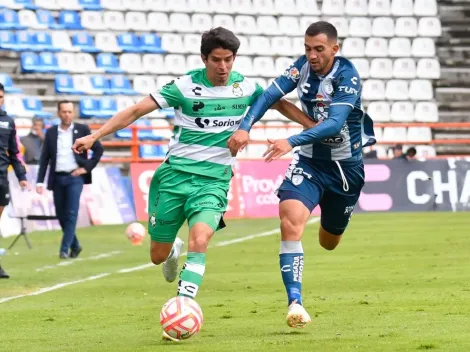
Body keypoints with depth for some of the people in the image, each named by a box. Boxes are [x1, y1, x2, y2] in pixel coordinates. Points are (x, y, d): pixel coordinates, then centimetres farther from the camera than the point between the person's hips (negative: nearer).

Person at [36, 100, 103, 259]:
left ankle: (65, 249, -10)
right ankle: (75, 245, 26)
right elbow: (44, 158, 5)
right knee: (61, 215, 8)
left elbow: (98, 149, 4)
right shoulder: (51, 132, 7)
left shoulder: (82, 130, 2)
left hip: (75, 177, -3)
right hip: (57, 178, 3)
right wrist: (40, 181, -2)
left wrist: (87, 168, -4)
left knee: (71, 214, -11)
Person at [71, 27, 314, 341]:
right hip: (175, 174, 0)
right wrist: (95, 136, -15)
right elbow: (136, 110, -8)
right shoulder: (185, 86, -8)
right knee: (158, 256, 6)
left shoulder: (246, 88, 1)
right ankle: (173, 250, 43)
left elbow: (280, 104, 18)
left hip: (213, 180, 0)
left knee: (200, 241, -26)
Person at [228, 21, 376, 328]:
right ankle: (295, 303, -28)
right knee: (291, 221, -26)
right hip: (310, 161, 2)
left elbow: (334, 122, -34)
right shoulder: (303, 67, -9)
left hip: (346, 164, -2)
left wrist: (291, 142, -47)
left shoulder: (347, 76, -22)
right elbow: (270, 95, -12)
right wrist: (245, 127, -31)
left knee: (329, 242, 17)